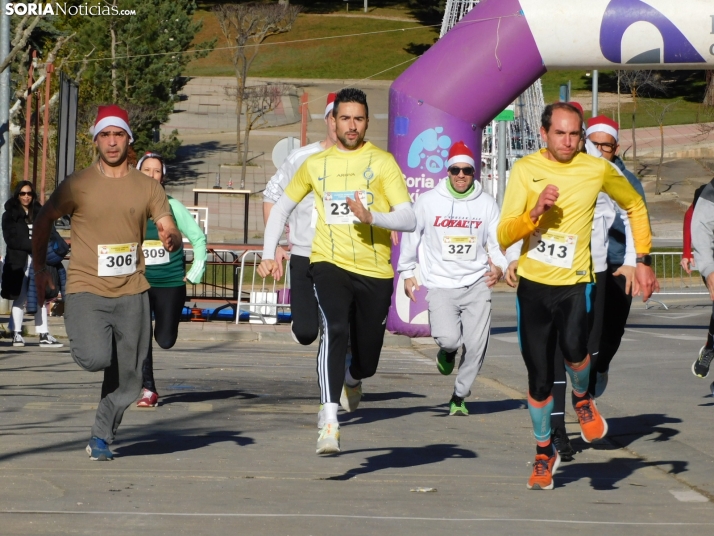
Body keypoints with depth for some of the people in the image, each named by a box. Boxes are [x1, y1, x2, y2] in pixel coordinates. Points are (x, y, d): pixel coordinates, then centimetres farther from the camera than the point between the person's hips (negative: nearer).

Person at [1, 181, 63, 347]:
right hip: (19, 263, -3)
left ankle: (44, 335, -2)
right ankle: (16, 334, 6)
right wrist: (34, 245, -16)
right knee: (20, 299, 1)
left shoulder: (39, 214, 12)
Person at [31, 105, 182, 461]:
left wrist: (171, 239, -21)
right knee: (96, 359, -25)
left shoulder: (148, 188, 7)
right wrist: (39, 269, 5)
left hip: (132, 294, 3)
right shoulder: (78, 185, 0)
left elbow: (171, 232, 4)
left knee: (129, 384, 2)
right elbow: (43, 221, 10)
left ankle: (101, 438, 23)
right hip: (86, 290, -3)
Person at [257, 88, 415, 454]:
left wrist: (371, 217, -26)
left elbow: (409, 219, -8)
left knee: (366, 362, 9)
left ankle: (352, 379, 50)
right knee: (335, 329, -30)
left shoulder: (382, 162, 0)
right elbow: (282, 208, 22)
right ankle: (329, 422, -37)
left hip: (375, 272, 0)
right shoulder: (315, 164, 9)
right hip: (330, 263, 0)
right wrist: (269, 254, 10)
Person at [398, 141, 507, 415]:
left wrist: (499, 267, -12)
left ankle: (460, 395, 18)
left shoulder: (487, 203, 5)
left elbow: (497, 241, 7)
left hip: (477, 283, 2)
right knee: (448, 338, -21)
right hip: (441, 285, -2)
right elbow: (411, 235, 12)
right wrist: (407, 272, 13)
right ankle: (448, 352, 18)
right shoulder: (428, 202, 1)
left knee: (476, 345, -4)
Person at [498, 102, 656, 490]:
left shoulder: (598, 170, -3)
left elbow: (635, 207, 14)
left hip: (575, 283, -1)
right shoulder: (525, 169, -4)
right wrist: (535, 211, -25)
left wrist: (642, 261, 9)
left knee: (573, 348, -30)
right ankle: (544, 453, 30)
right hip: (533, 285, 1)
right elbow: (503, 237, -8)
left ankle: (583, 399, 4)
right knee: (539, 379, 7)